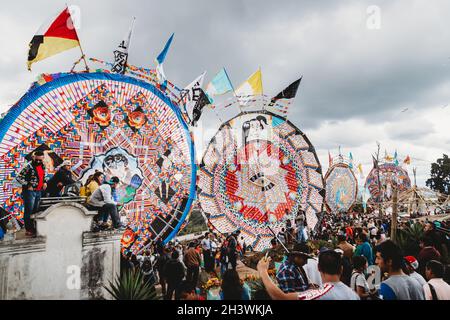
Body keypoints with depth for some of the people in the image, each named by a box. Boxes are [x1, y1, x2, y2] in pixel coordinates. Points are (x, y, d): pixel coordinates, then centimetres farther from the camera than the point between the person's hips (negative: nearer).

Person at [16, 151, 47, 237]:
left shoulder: (43, 166, 9)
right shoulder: (29, 166, -14)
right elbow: (19, 177, -15)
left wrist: (44, 182, 7)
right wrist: (28, 186, -17)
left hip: (39, 191, 7)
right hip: (30, 192, -7)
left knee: (35, 210, 14)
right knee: (28, 211, -3)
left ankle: (34, 228, 24)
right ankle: (28, 230, 3)